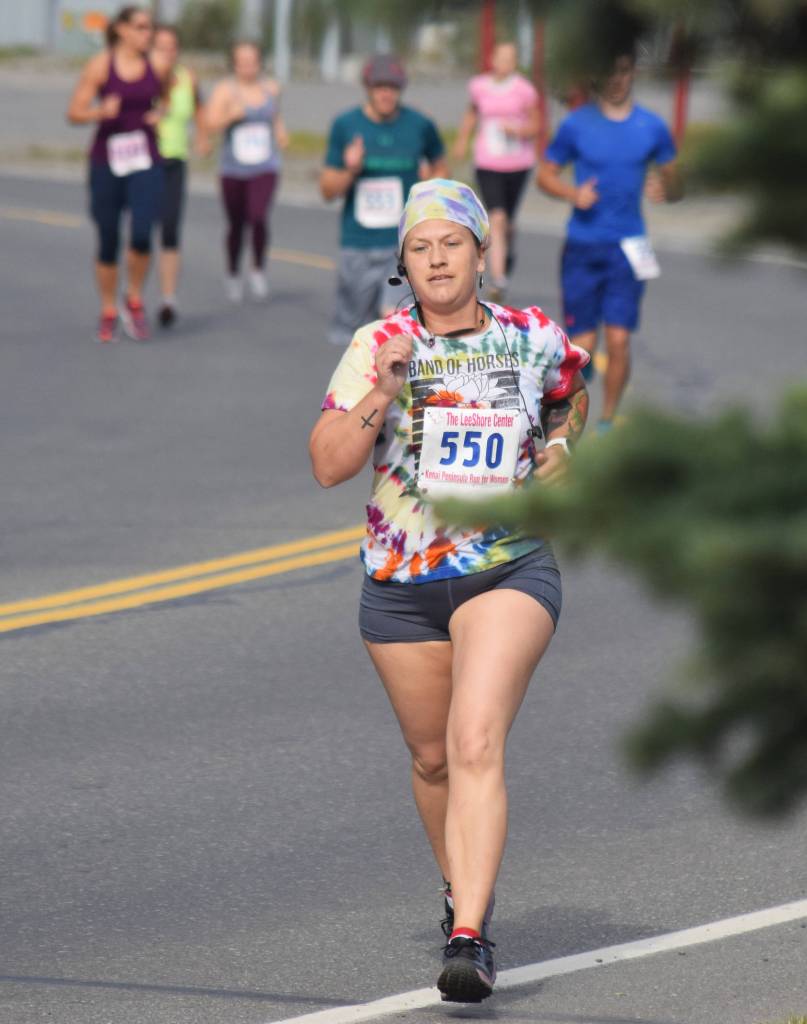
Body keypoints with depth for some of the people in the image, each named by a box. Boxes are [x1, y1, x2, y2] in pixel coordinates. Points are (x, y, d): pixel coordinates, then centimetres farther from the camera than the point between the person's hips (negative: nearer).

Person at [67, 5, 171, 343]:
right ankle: (108, 313, 22)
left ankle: (134, 303, 5)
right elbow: (74, 113, -5)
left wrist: (160, 115, 2)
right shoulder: (99, 66, -6)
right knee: (108, 241, 4)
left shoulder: (157, 65, 1)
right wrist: (101, 112, -24)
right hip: (107, 160, -1)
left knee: (141, 235, -17)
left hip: (145, 162, 1)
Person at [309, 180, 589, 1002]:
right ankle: (464, 888, 41)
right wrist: (381, 392, -24)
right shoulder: (378, 346, -3)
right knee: (432, 757, 14)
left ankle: (469, 937, -27)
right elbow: (327, 465, -11)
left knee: (475, 743, -20)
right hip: (400, 584, 2)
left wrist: (559, 452, 5)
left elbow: (573, 399, 24)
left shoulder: (534, 341, 0)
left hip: (509, 571, -2)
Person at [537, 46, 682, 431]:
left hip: (627, 248, 1)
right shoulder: (577, 125, -2)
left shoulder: (652, 127, 3)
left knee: (619, 341, -5)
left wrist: (664, 189, -15)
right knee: (583, 344, -1)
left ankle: (608, 420, 10)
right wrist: (573, 194, -14)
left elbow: (675, 182, 9)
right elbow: (545, 175, 6)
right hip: (582, 245, -1)